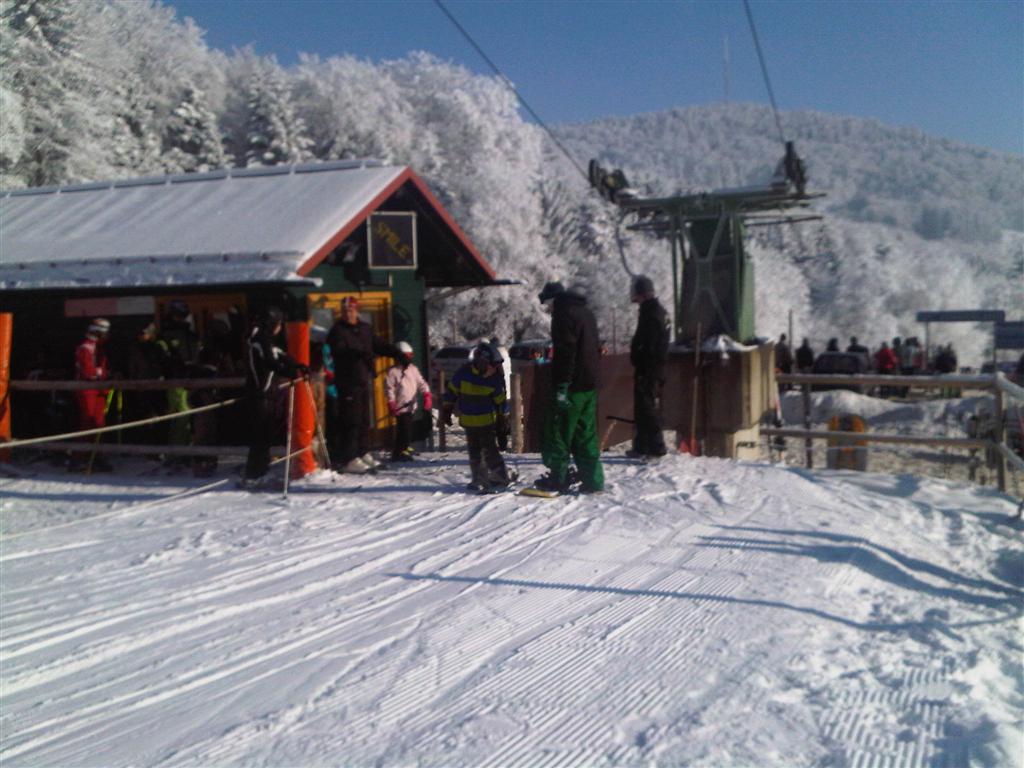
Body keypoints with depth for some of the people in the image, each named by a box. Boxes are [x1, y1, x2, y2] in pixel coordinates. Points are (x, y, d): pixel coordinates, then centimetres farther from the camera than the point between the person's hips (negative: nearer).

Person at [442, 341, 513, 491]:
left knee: (489, 449, -3)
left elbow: (501, 400, 3)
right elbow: (451, 391, 0)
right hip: (468, 421, 2)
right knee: (474, 451, 9)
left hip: (487, 421, -2)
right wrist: (446, 411, 4)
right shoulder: (463, 373, -11)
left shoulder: (494, 378, -8)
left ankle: (499, 476, 8)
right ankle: (479, 479, 19)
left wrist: (503, 418, 6)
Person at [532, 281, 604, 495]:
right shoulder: (586, 312, 19)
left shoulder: (564, 314, -11)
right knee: (586, 433, 11)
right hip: (591, 382, 9)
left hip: (573, 383, -9)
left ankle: (558, 478, 5)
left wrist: (561, 386, -20)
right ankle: (593, 480, 9)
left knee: (558, 430, 1)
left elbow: (565, 353, -19)